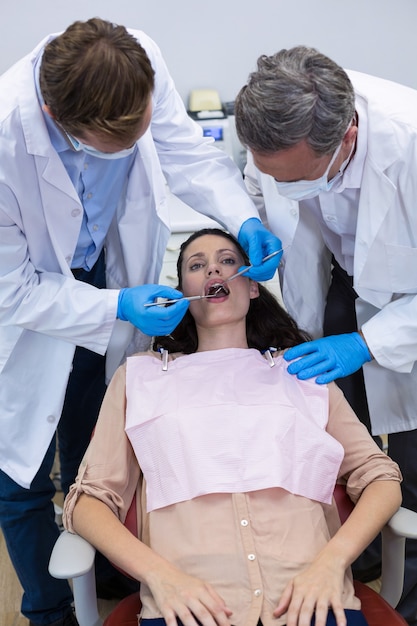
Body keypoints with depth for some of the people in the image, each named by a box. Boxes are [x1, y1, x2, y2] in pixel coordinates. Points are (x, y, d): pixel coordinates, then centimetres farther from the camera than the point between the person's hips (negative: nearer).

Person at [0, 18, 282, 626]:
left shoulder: (140, 62, -27)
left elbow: (184, 149, -6)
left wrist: (245, 218, -20)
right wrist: (118, 308, -27)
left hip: (103, 269, 4)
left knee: (94, 453, 20)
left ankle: (106, 574, 48)